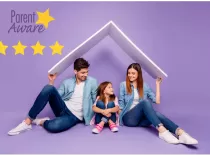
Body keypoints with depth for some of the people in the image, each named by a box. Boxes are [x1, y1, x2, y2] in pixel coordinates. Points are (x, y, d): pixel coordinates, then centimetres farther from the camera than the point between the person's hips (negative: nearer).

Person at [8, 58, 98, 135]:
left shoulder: (92, 82, 0)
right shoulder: (67, 82, 9)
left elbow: (96, 101, 5)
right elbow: (55, 95, 6)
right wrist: (51, 81, -2)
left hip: (74, 117, -3)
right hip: (63, 109, 3)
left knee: (52, 126, -38)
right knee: (48, 88, -26)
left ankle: (41, 122, 0)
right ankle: (28, 121, -16)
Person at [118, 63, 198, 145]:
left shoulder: (145, 86, 12)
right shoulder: (123, 85, 5)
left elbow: (157, 101, 2)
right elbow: (121, 103, 4)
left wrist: (157, 84, 4)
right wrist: (119, 117, -6)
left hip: (141, 119, 3)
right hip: (129, 118, -3)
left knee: (156, 114, -31)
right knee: (145, 102, -31)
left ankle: (180, 133, -50)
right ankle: (162, 130, -47)